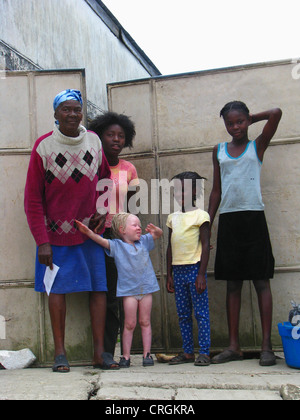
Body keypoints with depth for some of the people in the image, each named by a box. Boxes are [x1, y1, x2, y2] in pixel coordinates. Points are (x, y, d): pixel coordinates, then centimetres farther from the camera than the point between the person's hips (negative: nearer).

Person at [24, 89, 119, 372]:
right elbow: (33, 198, -7)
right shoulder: (43, 146, -8)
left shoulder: (93, 141, 1)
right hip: (56, 231, -2)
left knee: (98, 287, -1)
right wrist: (41, 240, -12)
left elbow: (105, 178, 16)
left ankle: (99, 352, 8)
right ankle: (60, 353, 11)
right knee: (58, 288, 1)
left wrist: (103, 210, 1)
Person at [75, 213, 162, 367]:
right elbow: (101, 240, -15)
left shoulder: (144, 241, 10)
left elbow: (159, 234, 15)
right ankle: (126, 356, 8)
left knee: (145, 322, 7)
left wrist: (155, 230, -10)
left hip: (146, 288, 3)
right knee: (129, 323, -1)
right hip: (128, 290, -3)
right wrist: (88, 232, -32)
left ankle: (147, 353, 13)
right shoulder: (116, 245, -2)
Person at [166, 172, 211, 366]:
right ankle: (188, 352, 15)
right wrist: (169, 275, 13)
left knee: (201, 312, -3)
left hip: (194, 268, -6)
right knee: (183, 314, 9)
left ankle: (204, 352, 2)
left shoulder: (200, 215, -3)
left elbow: (206, 246, -7)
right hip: (178, 270, 6)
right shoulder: (173, 217, 14)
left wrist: (201, 274, -14)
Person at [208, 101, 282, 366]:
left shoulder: (258, 146, 6)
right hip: (228, 220, 3)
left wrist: (251, 118, 8)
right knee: (233, 283, 5)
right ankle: (234, 346, 9)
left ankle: (267, 345, 0)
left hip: (254, 217, -3)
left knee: (261, 281, -3)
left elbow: (276, 113, -8)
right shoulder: (219, 151, 15)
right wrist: (207, 222, 9)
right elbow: (217, 190, 15)